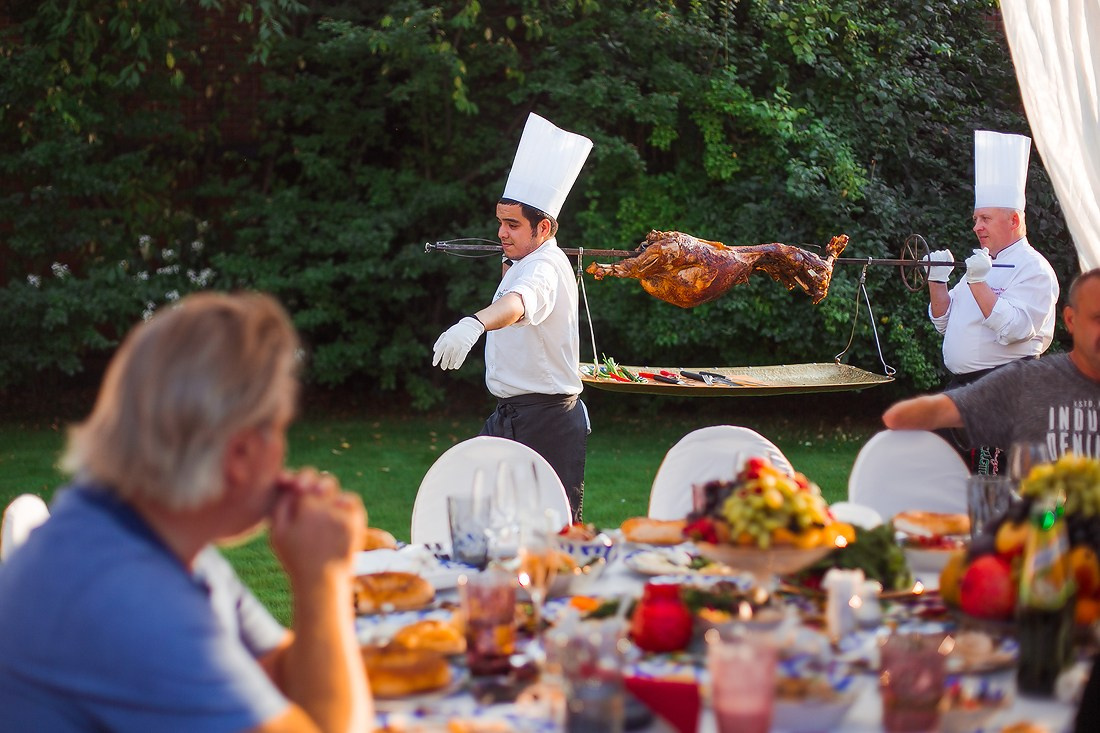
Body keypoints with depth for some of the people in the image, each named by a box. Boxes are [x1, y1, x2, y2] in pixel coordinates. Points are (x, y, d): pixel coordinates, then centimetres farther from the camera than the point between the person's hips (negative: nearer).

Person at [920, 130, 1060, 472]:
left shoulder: (1034, 268, -7)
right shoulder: (984, 264, 20)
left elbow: (1012, 329, -21)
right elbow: (944, 321, 21)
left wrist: (978, 283, -23)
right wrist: (937, 281, 6)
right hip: (960, 386, 9)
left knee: (994, 489, -9)